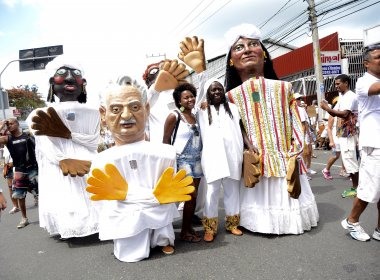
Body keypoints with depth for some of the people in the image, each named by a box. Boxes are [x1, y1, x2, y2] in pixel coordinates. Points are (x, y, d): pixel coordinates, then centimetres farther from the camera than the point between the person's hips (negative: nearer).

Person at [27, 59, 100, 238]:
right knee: (62, 202, -5)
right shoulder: (41, 114, 9)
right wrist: (63, 160, -25)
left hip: (87, 166, 1)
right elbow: (45, 144, -6)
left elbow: (94, 142, 0)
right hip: (57, 168, 0)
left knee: (89, 202, -3)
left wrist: (68, 134, -14)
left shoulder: (92, 112, 11)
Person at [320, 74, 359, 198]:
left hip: (348, 133, -10)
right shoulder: (342, 97, 18)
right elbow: (335, 113, 18)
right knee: (348, 160, 12)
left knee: (350, 160, -7)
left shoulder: (350, 96, -12)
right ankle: (356, 187, 20)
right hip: (342, 133, 10)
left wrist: (328, 109, -20)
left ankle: (356, 188, 1)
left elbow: (344, 114, -24)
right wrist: (327, 107, 0)